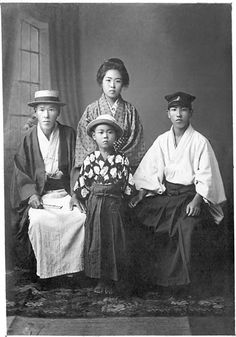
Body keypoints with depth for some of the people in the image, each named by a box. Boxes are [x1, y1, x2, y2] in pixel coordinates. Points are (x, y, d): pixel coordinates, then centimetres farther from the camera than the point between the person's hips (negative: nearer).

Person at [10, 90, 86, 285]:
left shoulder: (69, 135, 6)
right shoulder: (28, 138, 5)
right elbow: (20, 172, 3)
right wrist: (31, 194, -13)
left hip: (65, 192, 1)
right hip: (37, 194, -1)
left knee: (82, 217, -27)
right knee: (38, 220, -31)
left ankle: (72, 268, -13)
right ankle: (45, 271, -16)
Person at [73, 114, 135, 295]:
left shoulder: (122, 159, -2)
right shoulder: (90, 159, 0)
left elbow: (129, 185, 0)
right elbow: (81, 184, 4)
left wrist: (120, 199, -1)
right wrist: (92, 198, 1)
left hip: (115, 205, -1)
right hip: (94, 205, 1)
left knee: (114, 241, 3)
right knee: (95, 241, 4)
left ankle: (111, 280, 14)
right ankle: (100, 278, 16)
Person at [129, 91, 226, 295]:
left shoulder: (200, 141, -2)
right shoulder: (162, 140, 10)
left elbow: (205, 176, -7)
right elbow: (151, 171, 7)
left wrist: (196, 201, -20)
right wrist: (141, 194, -7)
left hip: (190, 193, -4)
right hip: (166, 193, 4)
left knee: (186, 224, -32)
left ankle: (179, 279, -16)